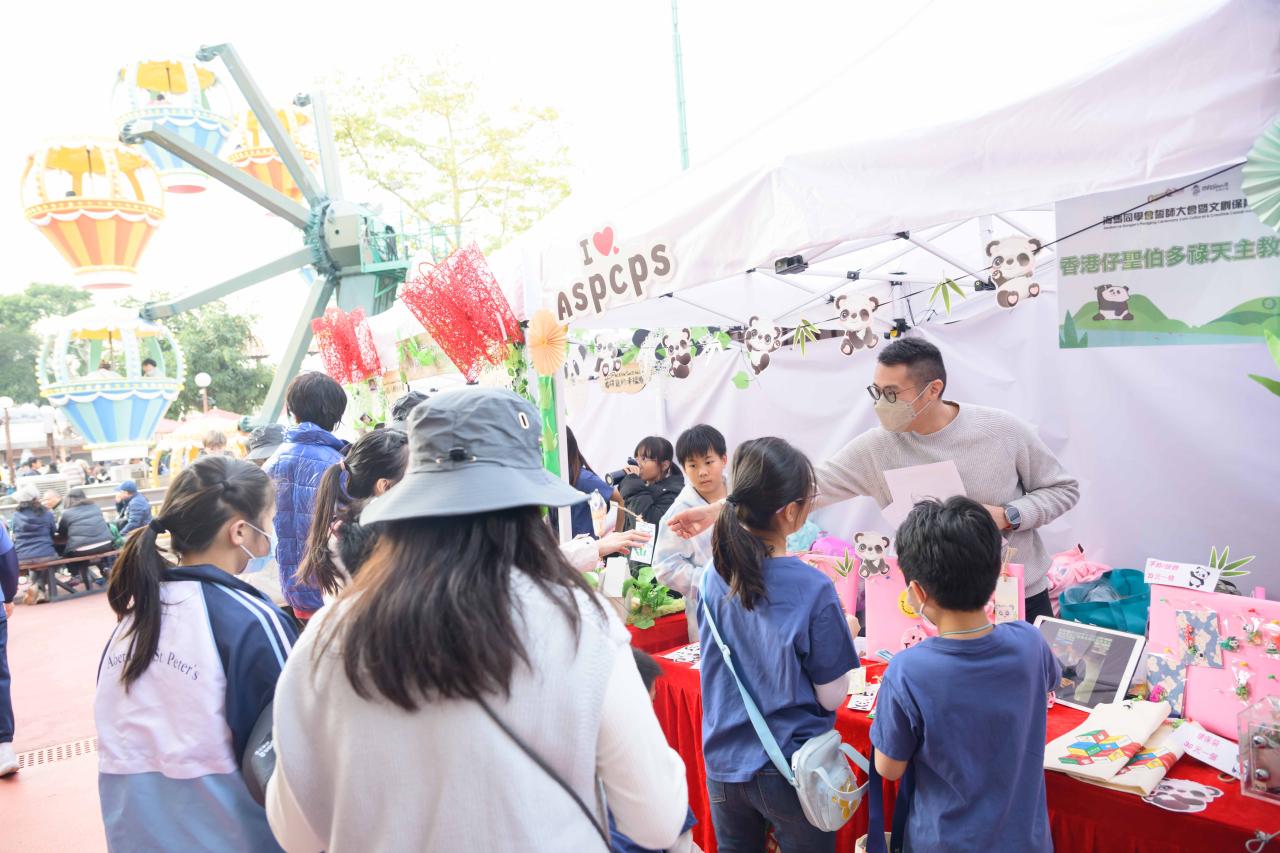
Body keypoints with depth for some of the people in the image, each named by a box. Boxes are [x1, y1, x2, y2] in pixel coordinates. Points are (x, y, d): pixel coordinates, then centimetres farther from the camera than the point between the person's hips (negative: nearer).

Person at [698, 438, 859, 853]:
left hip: (723, 764, 4)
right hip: (791, 771, -4)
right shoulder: (813, 590, -23)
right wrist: (846, 633, 2)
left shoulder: (713, 576, -8)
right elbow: (832, 697, -13)